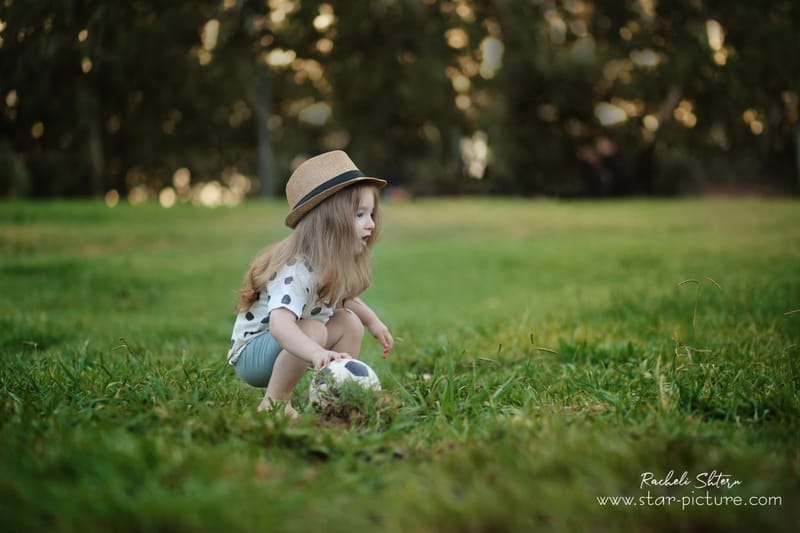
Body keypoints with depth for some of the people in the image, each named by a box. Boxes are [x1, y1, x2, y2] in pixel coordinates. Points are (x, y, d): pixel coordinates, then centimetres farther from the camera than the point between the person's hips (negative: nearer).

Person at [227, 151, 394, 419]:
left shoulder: (339, 263, -4)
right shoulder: (296, 271, -33)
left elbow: (345, 298, 20)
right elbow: (279, 324, -50)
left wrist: (373, 322, 14)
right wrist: (318, 354, -63)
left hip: (287, 346, 9)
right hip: (251, 352, -9)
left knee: (349, 322, -1)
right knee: (313, 330, -31)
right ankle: (273, 403, -19)